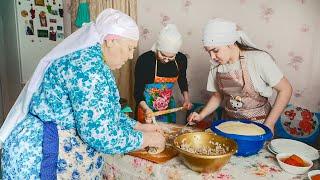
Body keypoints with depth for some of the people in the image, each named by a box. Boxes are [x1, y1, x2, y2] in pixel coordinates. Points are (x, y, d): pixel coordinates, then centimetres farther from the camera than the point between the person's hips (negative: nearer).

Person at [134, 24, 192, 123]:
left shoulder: (181, 59, -12)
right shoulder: (144, 60, -23)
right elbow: (138, 92, -19)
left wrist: (186, 98, -2)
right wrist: (146, 109, -34)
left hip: (168, 106, 4)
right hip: (147, 106, -3)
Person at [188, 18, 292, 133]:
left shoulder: (258, 59, -16)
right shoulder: (216, 66, -1)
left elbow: (285, 89, -10)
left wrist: (269, 124, -12)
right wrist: (201, 116, -3)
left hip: (258, 124, -4)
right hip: (229, 123, 4)